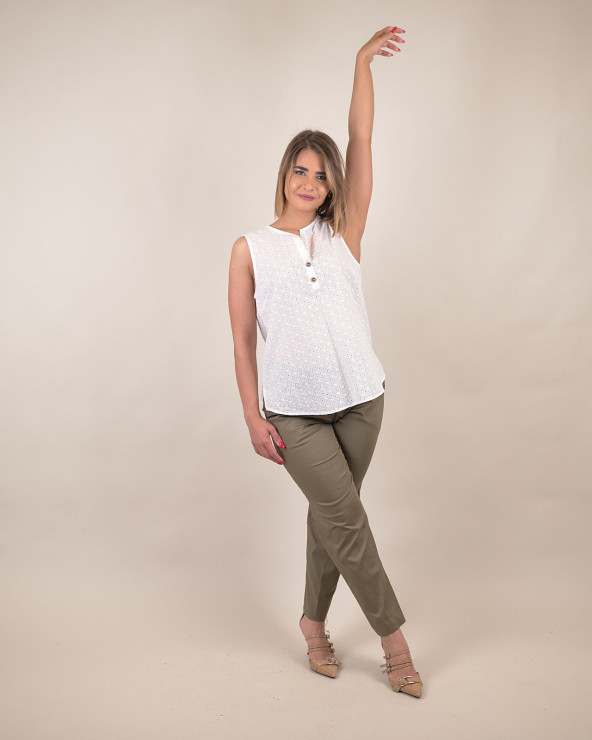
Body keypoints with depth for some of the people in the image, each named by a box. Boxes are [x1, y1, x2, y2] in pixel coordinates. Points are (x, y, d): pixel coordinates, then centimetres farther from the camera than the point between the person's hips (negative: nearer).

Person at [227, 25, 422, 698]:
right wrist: (252, 417, -5)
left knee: (330, 515, 13)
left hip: (360, 398, 3)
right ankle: (393, 638, 17)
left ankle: (314, 622, 33)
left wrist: (363, 62, -3)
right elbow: (242, 340, 0)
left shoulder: (343, 232, 5)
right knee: (347, 518, -1)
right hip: (294, 410, -2)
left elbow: (361, 139, 0)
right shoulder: (250, 250, 1)